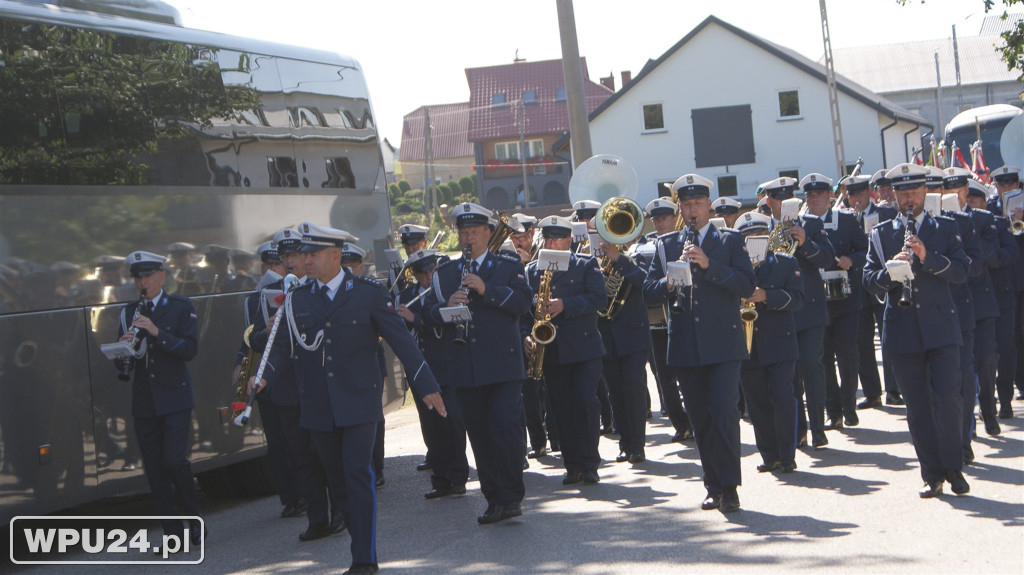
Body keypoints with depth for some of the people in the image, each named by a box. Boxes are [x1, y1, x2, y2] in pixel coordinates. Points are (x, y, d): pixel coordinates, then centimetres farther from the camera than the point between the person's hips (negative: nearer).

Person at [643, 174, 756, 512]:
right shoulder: (666, 245, 13)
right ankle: (713, 487, 16)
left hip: (723, 344, -3)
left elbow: (747, 286, -7)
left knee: (724, 413, -12)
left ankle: (729, 487, -5)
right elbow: (649, 292, 7)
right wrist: (669, 282, -14)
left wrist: (709, 264, -17)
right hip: (685, 346, 3)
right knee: (700, 420, 7)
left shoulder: (731, 241, 6)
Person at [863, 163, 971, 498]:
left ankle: (953, 468, 8)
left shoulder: (946, 228, 8)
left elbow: (961, 271, -4)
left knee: (947, 398, -8)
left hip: (941, 328, -1)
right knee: (917, 407, 3)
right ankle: (932, 474, 12)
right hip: (902, 331, 1)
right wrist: (890, 270, -21)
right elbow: (869, 279, 0)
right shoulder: (881, 234, 9)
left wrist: (927, 257, -19)